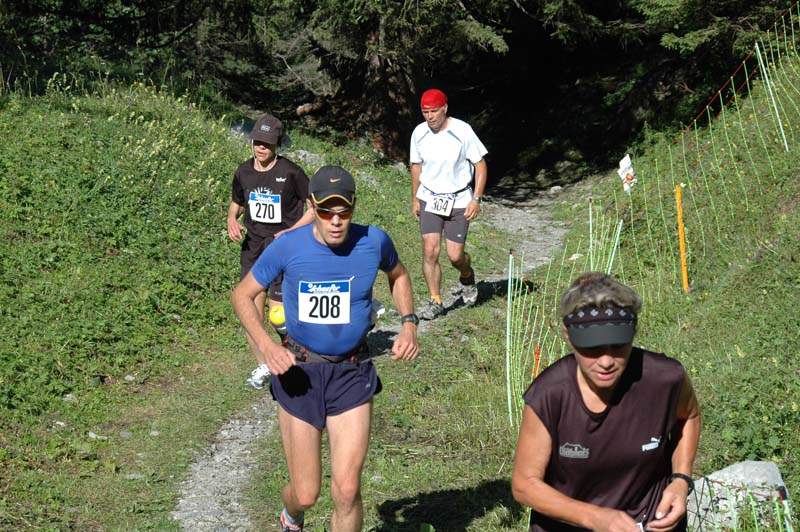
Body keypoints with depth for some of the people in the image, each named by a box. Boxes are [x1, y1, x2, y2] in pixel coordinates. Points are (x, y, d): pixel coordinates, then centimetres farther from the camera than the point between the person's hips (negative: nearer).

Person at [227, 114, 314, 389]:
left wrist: (293, 231, -14)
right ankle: (262, 366, 22)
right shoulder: (244, 171, 4)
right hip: (253, 246, 5)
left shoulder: (291, 173, -11)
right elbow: (236, 202, 21)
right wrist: (231, 220, 0)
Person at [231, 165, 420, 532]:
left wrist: (409, 323, 0)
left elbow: (398, 275, 16)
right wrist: (267, 346, -17)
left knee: (346, 491, -7)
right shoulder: (288, 247, -13)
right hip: (299, 371, -1)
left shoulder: (374, 242, -8)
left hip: (352, 375, 1)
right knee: (305, 494, 6)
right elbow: (242, 295, 0)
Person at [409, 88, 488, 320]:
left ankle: (467, 278, 33)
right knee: (430, 250, -10)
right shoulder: (419, 133, -3)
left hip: (459, 200, -2)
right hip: (429, 198, 2)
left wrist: (476, 199, -12)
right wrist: (414, 199, 14)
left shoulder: (462, 131, -14)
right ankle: (435, 301, 3)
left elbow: (480, 164, -6)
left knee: (455, 255, -3)